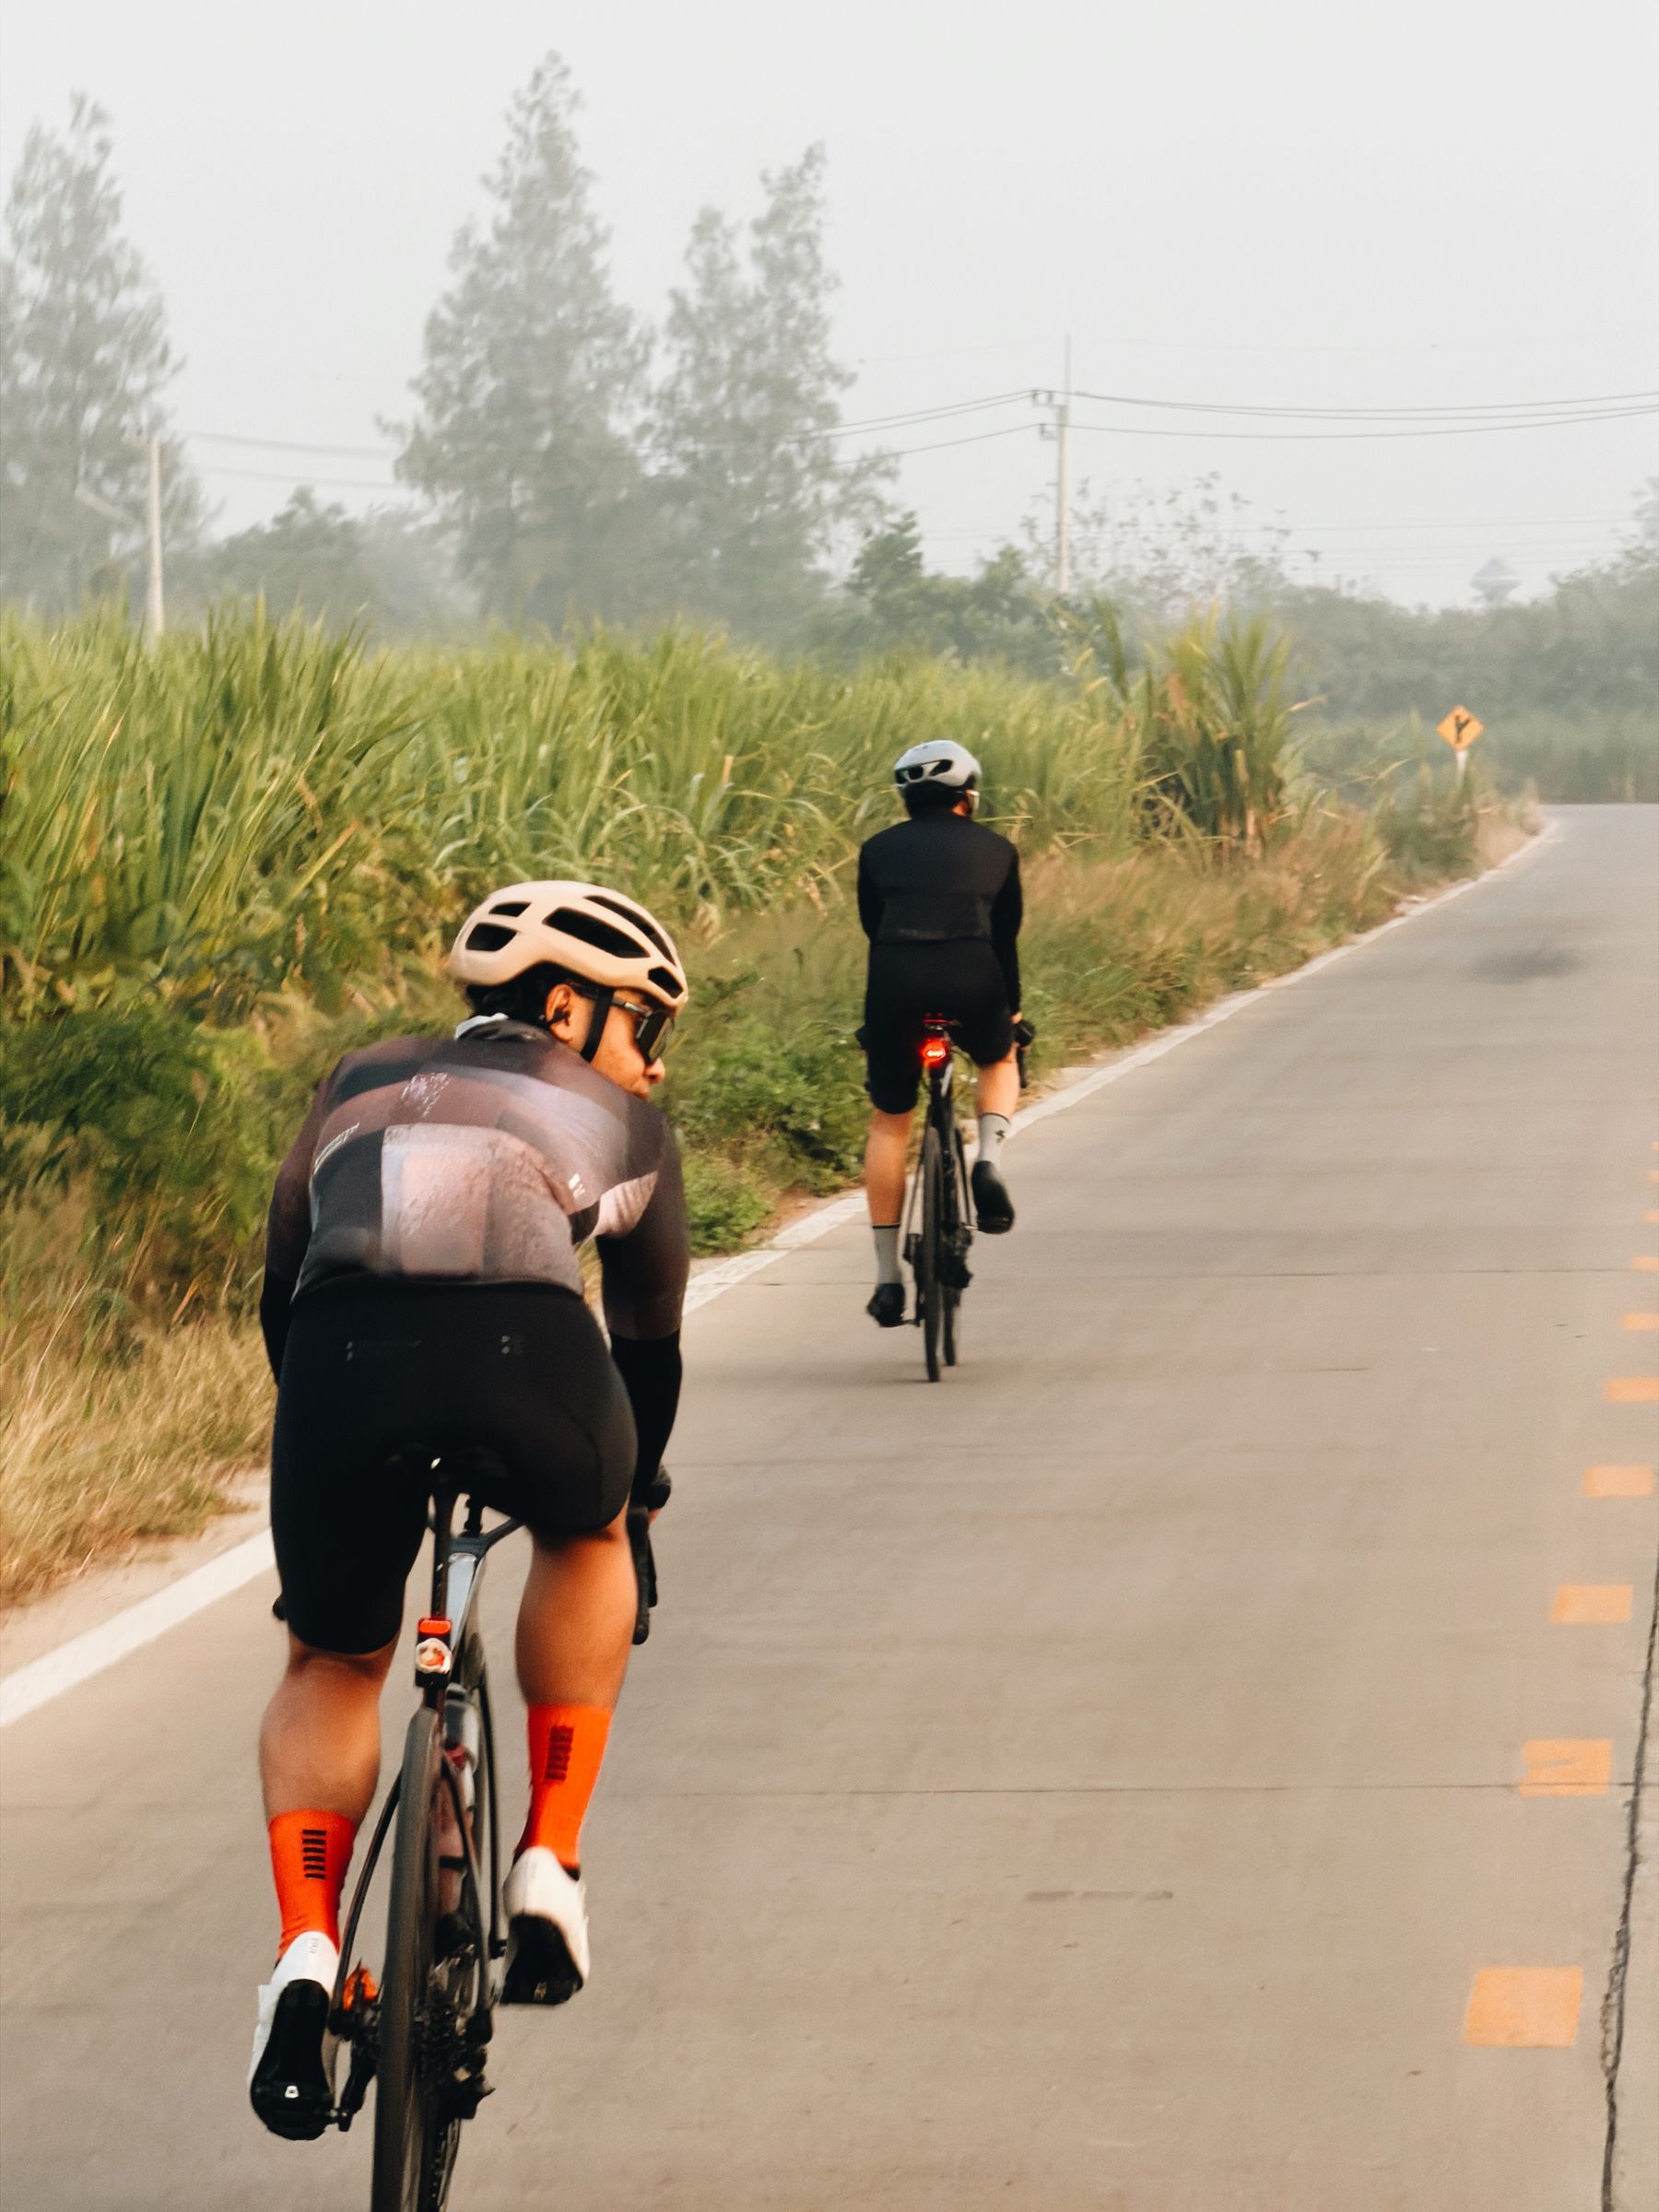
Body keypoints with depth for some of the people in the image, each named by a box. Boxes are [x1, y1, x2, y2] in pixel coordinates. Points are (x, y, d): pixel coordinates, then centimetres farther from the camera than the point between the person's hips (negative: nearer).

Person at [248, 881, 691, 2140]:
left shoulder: (361, 1089, 35)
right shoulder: (623, 1124, 30)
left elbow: (283, 1290, 39)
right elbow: (649, 1333, 39)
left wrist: (325, 1437, 54)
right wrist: (638, 1482, 56)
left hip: (339, 1366, 1)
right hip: (526, 1356, -1)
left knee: (333, 1668, 24)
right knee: (583, 1538, 34)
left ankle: (306, 1953, 2)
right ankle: (549, 1872, 24)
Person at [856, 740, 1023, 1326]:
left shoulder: (878, 849, 21)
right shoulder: (996, 850, 20)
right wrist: (1010, 1009, 39)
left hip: (895, 976, 0)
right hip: (971, 979, 0)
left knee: (889, 1122, 14)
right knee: (999, 1061, 33)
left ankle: (888, 1277, 12)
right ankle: (990, 1158, 3)